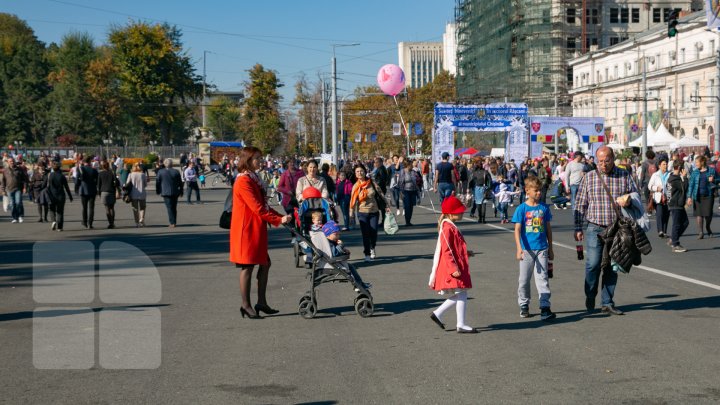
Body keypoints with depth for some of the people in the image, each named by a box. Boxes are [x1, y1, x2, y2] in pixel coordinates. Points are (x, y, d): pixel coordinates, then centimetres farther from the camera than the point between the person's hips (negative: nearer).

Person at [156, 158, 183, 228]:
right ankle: (174, 222, 17)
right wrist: (181, 191, 14)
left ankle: (172, 223, -9)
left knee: (169, 208, -3)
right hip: (175, 193, 2)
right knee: (174, 208, 14)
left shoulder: (160, 172, -4)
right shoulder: (176, 172, 1)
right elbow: (180, 183, 5)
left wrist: (158, 191, 11)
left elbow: (157, 182, 0)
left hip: (165, 193, -2)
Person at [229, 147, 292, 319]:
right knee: (248, 266, -3)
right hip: (247, 230, -10)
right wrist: (278, 220, -18)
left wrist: (281, 217, 7)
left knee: (264, 263, 11)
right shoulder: (243, 181, -16)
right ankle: (246, 305, 5)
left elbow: (263, 205, 18)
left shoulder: (254, 179, 16)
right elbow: (257, 208, -21)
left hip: (258, 229, 10)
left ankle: (261, 302, 18)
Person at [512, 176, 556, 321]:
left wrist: (550, 249, 14)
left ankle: (545, 307, -8)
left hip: (542, 249, 1)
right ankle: (524, 306, 23)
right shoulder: (522, 209, -4)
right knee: (524, 279, 9)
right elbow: (517, 229, -8)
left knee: (543, 277, -4)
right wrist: (519, 248, -18)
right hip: (527, 249, -1)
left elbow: (548, 228, 12)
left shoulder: (544, 208, 4)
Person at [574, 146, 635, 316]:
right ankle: (590, 299, 12)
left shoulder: (624, 176, 5)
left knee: (612, 267, 6)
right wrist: (578, 228, 0)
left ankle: (607, 303, 15)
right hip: (594, 228, -2)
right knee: (593, 264, -9)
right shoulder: (589, 177, 3)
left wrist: (629, 200, -12)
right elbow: (580, 204, 5)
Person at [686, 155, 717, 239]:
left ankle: (708, 228, 27)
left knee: (708, 214, -1)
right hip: (698, 196, 1)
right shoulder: (694, 172, 5)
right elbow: (691, 185, 3)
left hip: (708, 195, -1)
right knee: (699, 214, -1)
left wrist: (713, 180, -13)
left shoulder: (711, 170, 3)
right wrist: (689, 197, -5)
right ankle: (700, 232, 6)